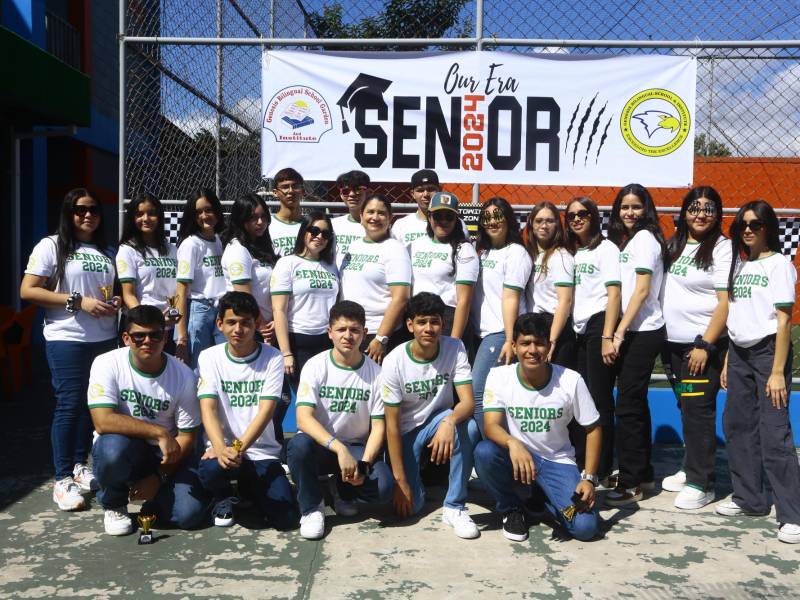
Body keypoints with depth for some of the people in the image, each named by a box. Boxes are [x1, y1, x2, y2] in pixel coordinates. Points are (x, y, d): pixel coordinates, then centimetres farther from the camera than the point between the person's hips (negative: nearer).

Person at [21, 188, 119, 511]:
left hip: (104, 339, 5)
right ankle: (63, 479, 4)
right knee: (69, 405, -5)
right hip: (67, 340, -5)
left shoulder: (107, 252, 14)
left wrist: (115, 303, 0)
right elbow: (27, 291, -10)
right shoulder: (51, 246, -3)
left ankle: (80, 465, 23)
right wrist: (78, 301, -16)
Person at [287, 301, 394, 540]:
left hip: (357, 448, 1)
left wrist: (363, 464, -21)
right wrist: (339, 449, -34)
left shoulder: (375, 373, -5)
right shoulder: (315, 366, -10)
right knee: (299, 445, -35)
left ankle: (345, 492, 11)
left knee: (383, 487, -27)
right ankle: (312, 507, -8)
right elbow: (303, 418, -21)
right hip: (320, 445, -1)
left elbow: (378, 427, -4)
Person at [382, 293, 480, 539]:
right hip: (406, 431, -1)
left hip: (438, 420, 2)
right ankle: (415, 475, 21)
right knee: (409, 505, -17)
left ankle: (454, 507, -19)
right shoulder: (394, 362, -20)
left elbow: (468, 401, -23)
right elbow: (392, 424, -16)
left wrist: (449, 422, -47)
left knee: (467, 425, -34)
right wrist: (400, 480, -18)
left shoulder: (455, 349, -15)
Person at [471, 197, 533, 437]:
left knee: (476, 394, -14)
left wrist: (510, 340, -15)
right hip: (481, 332, 7)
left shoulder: (516, 253, -3)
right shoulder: (483, 252, 19)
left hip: (500, 334, -7)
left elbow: (510, 298, -11)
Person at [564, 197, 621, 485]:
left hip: (597, 326, -6)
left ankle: (603, 473, 2)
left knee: (599, 400, -4)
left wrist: (607, 337, -17)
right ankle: (580, 467, 16)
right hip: (575, 330, 6)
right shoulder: (570, 252, 19)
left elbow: (613, 294, -8)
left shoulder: (605, 248, 1)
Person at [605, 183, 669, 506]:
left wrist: (619, 332, -18)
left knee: (628, 405, -7)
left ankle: (630, 483, -1)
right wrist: (619, 332, 7)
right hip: (633, 331, 9)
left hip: (643, 332, -9)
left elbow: (642, 291, -15)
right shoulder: (626, 240, 17)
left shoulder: (644, 238, -9)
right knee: (636, 403, 13)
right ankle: (644, 473, 22)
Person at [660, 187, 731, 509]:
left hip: (703, 343, -6)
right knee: (686, 409, 14)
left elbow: (726, 302, -12)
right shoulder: (673, 245, 12)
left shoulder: (721, 248, -6)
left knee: (698, 410, -6)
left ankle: (701, 483, 1)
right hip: (673, 342, 6)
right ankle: (691, 469, 26)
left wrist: (705, 345, -18)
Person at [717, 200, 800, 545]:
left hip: (768, 351, -6)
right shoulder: (739, 264, 13)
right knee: (737, 426, 9)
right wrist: (728, 361, 11)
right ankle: (749, 498, 22)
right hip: (739, 353, 7)